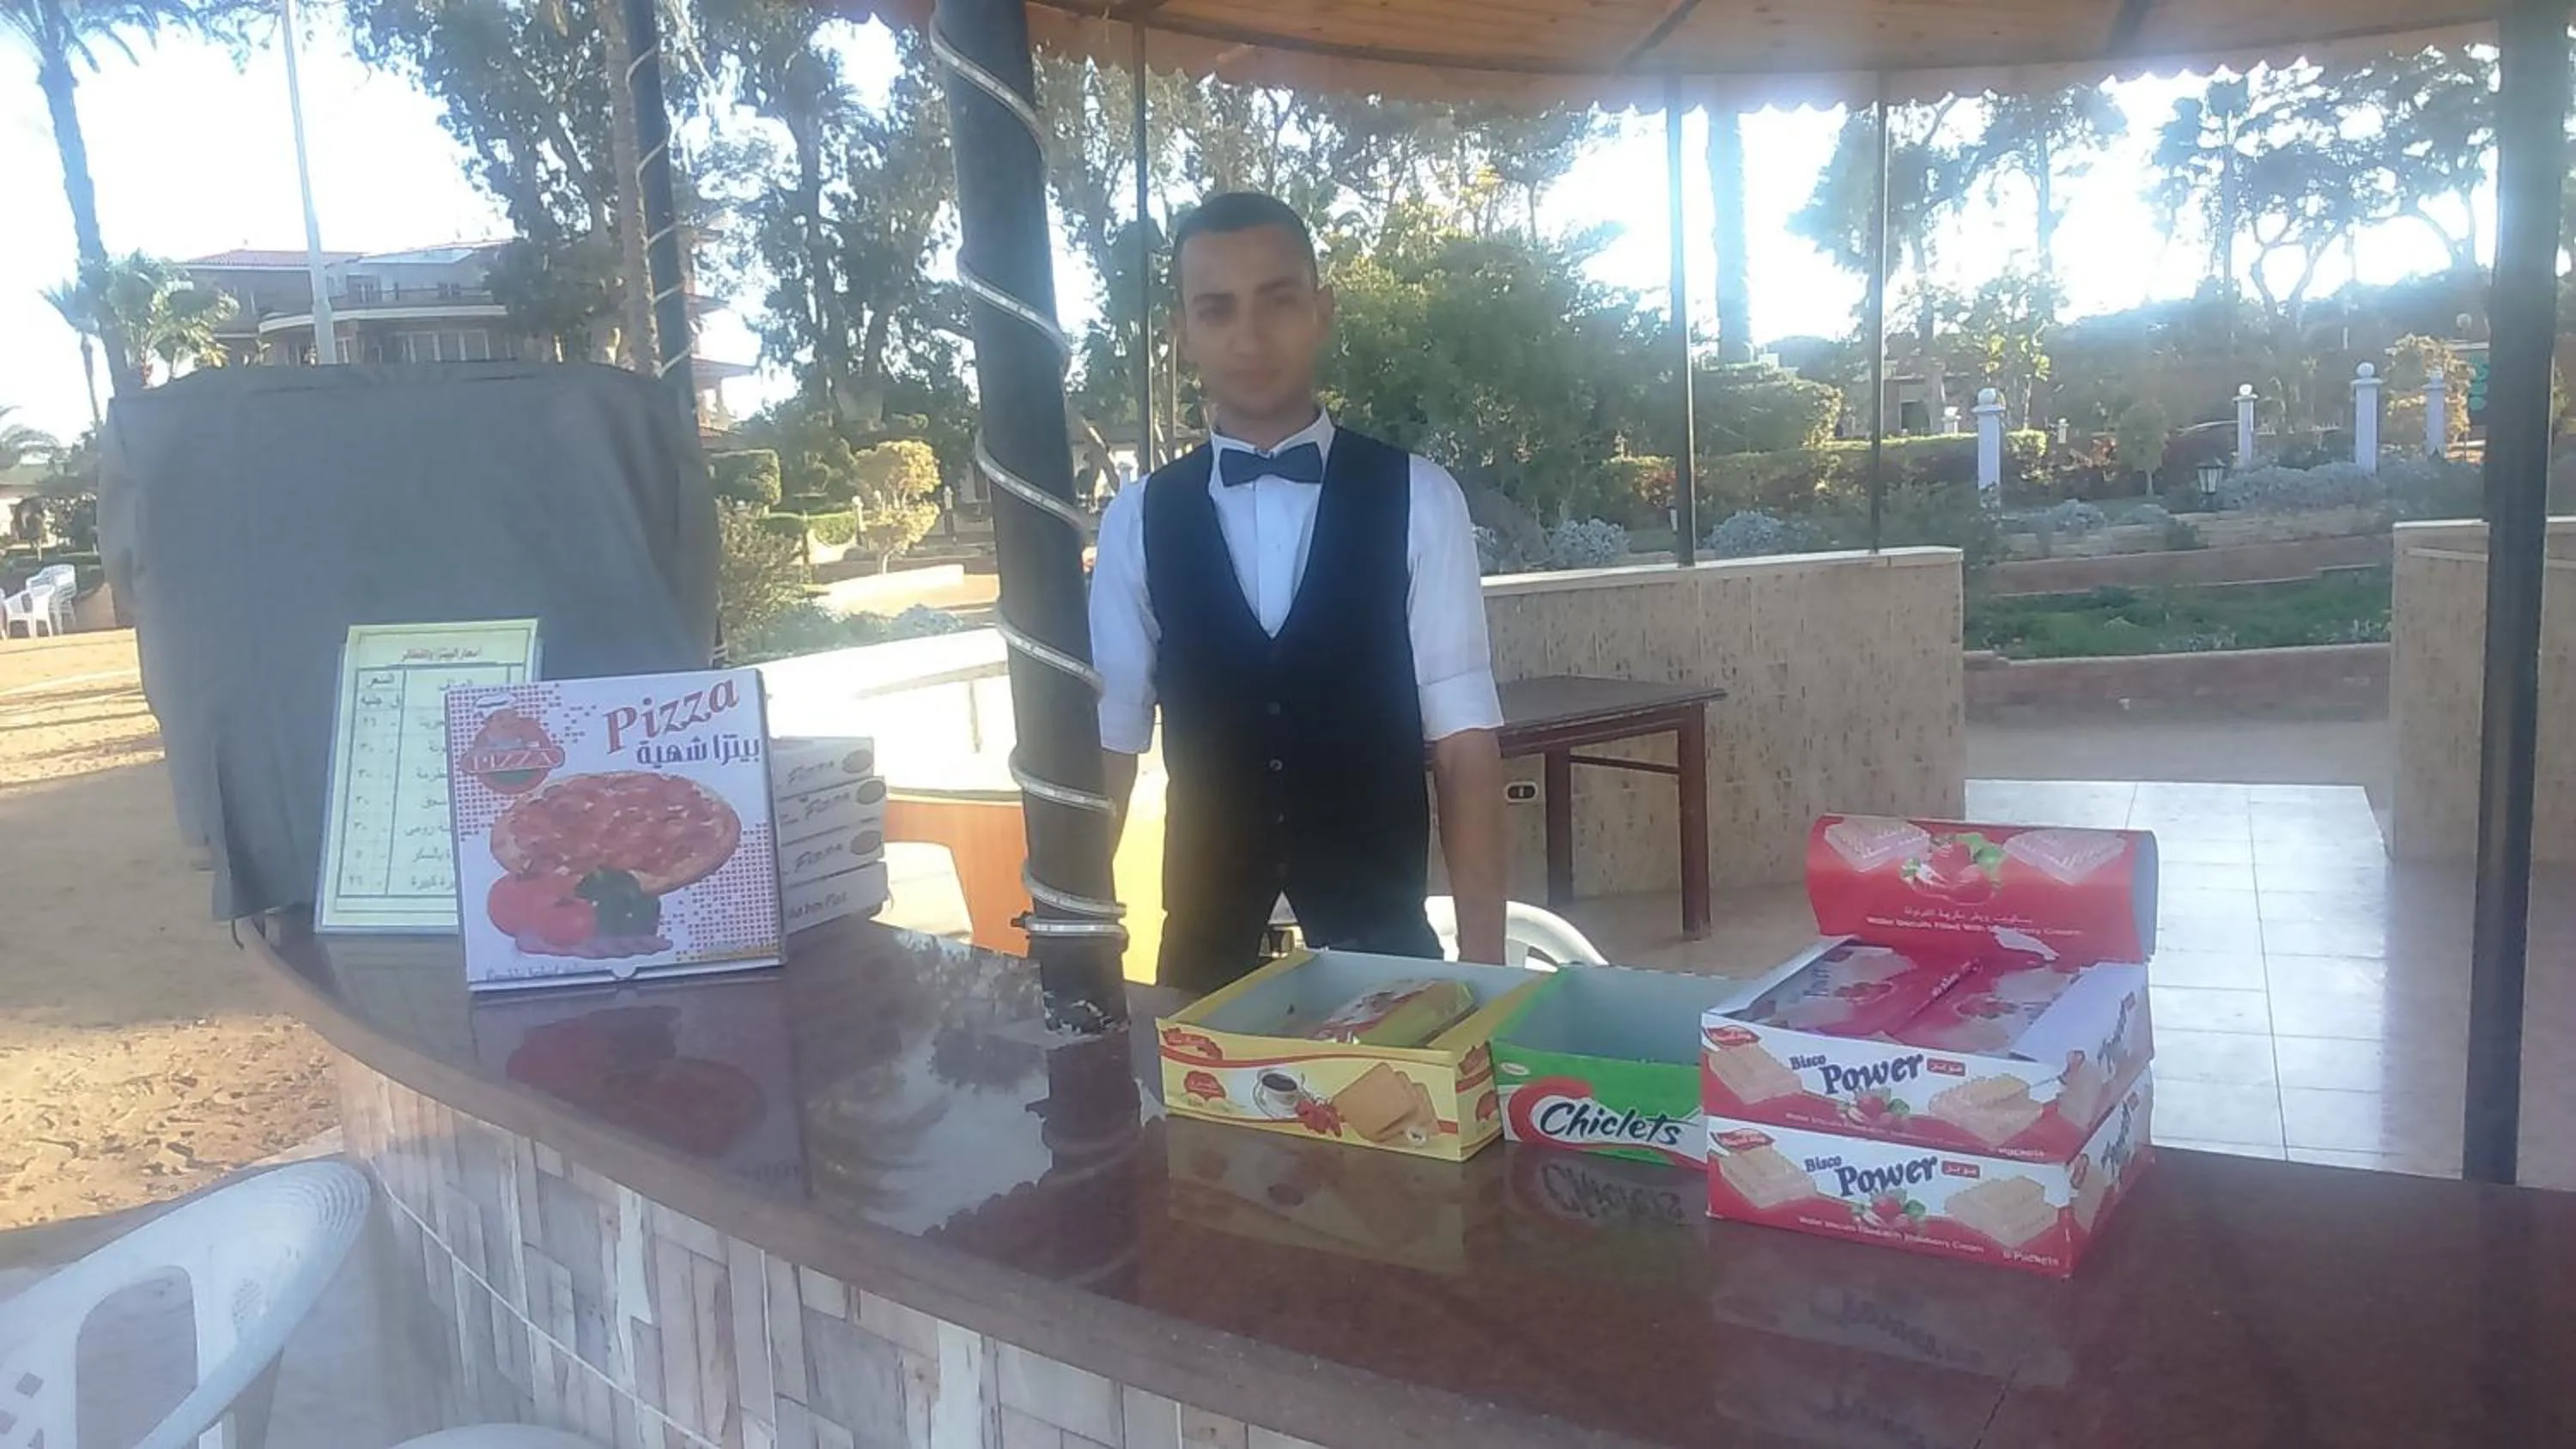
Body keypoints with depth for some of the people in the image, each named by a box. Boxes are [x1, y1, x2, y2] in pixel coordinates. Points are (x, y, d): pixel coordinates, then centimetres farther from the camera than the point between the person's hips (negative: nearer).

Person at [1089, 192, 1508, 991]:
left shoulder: (1416, 498, -5)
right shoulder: (1137, 520, -1)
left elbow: (1464, 744, -6)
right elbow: (1107, 744, 1)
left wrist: (1483, 960, -10)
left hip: (1381, 930, -1)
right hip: (1206, 937, 1)